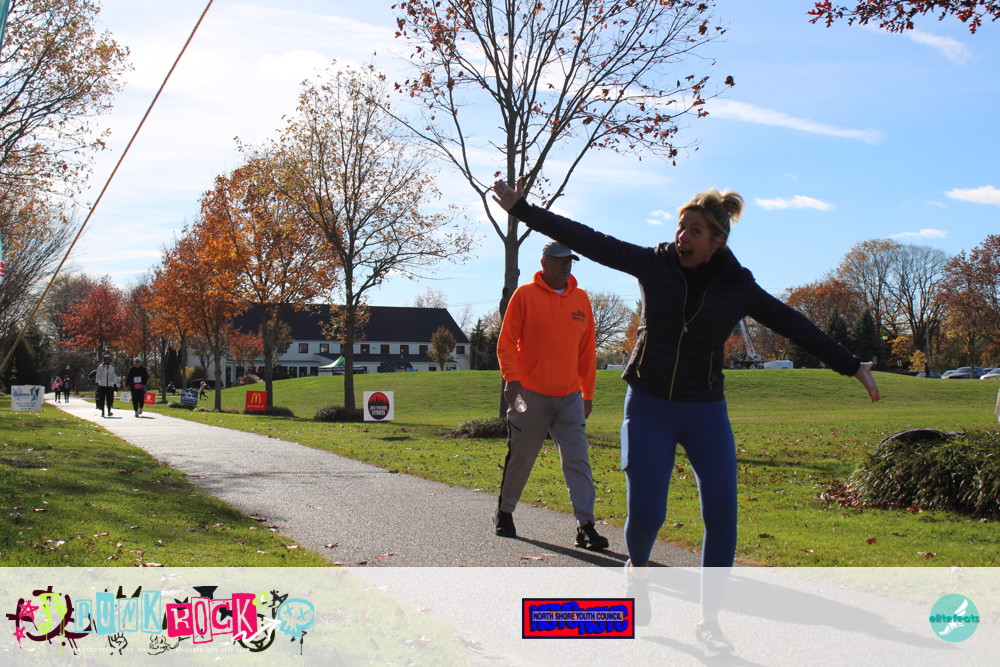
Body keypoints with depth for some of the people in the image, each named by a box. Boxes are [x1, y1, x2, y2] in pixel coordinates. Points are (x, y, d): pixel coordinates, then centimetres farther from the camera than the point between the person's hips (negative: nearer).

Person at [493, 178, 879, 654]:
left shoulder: (738, 288, -5)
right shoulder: (655, 264, -6)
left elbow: (795, 326, -2)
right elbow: (587, 241, -8)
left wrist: (851, 366, -4)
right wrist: (520, 209, -10)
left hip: (705, 413, 1)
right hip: (648, 408, 0)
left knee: (721, 512, -10)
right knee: (645, 512, -7)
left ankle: (709, 622, 3)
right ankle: (637, 570, 29)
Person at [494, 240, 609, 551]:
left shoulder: (580, 298, 9)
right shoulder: (525, 295, -2)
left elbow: (587, 350, 14)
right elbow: (506, 342, -4)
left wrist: (588, 392, 13)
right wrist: (511, 378, -18)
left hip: (570, 397, 3)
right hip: (531, 396, -3)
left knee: (578, 460, -4)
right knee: (520, 458, 7)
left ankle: (585, 526, -5)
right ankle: (504, 512, 27)